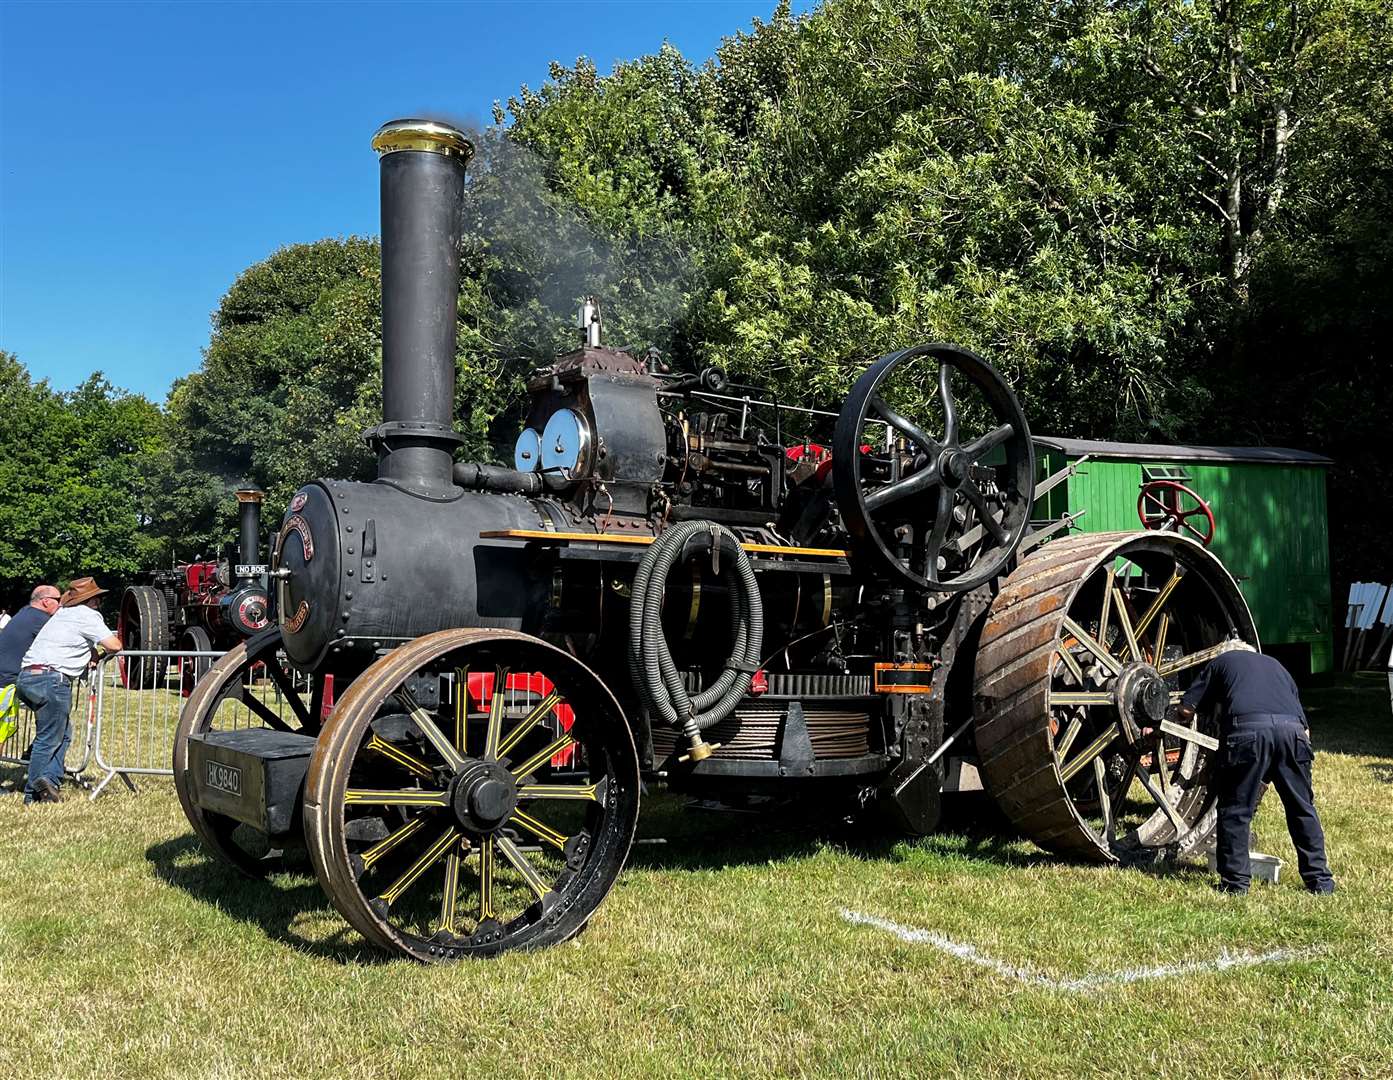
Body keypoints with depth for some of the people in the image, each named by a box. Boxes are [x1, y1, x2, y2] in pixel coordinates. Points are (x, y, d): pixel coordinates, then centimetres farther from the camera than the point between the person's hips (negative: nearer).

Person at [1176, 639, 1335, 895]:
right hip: (1292, 729, 4)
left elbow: (1185, 710, 21)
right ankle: (1320, 880, 23)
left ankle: (1235, 881, 9)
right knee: (1302, 808, 17)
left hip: (1247, 728, -3)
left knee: (1236, 809, 7)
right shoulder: (1275, 665, 38)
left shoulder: (1221, 661, 28)